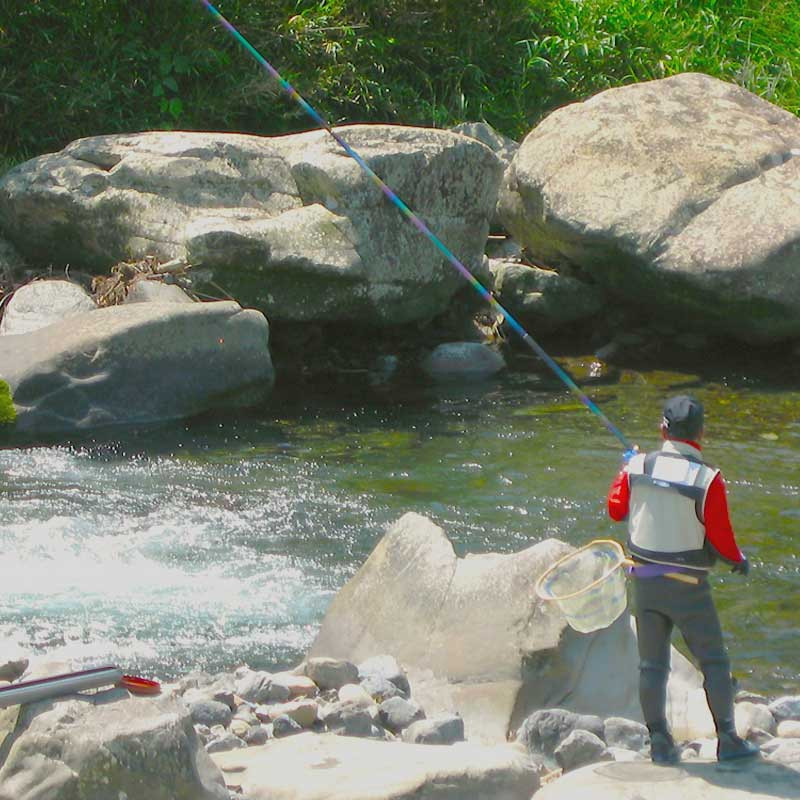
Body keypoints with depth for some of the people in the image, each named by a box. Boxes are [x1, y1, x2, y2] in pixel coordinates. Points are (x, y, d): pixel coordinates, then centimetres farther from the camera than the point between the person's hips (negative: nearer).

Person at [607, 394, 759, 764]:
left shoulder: (637, 467, -6)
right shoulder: (708, 479, -17)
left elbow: (615, 510, 9)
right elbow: (721, 538, -13)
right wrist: (739, 560, 8)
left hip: (645, 579, 4)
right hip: (688, 585, -3)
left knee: (651, 664, 11)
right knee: (714, 661, 9)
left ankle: (659, 742, 12)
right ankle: (727, 740, 10)